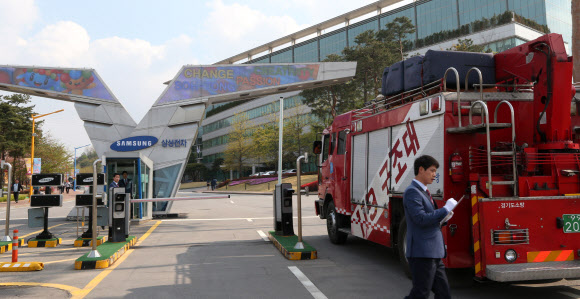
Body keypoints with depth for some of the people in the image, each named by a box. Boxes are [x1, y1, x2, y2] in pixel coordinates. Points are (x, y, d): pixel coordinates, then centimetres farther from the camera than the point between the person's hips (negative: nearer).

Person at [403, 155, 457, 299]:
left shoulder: (424, 191, 18)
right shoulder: (412, 192, -14)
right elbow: (421, 219, -24)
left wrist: (443, 217, 7)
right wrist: (446, 209, -16)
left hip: (434, 254, 10)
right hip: (422, 253, -10)